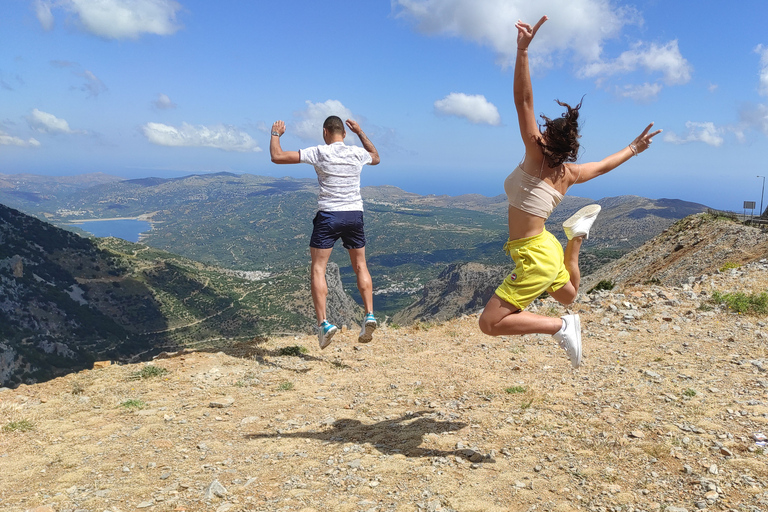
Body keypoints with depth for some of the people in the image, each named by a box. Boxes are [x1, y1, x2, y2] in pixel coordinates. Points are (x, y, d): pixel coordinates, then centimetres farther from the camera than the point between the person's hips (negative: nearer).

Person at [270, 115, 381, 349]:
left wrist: (275, 133, 15)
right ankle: (369, 315, 7)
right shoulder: (358, 153, 6)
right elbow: (376, 158, 32)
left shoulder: (319, 153, -5)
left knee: (318, 269, 3)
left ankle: (323, 322, -7)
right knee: (360, 266, 16)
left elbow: (277, 157, -3)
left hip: (328, 215, -4)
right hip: (355, 215, 4)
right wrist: (361, 133, 37)